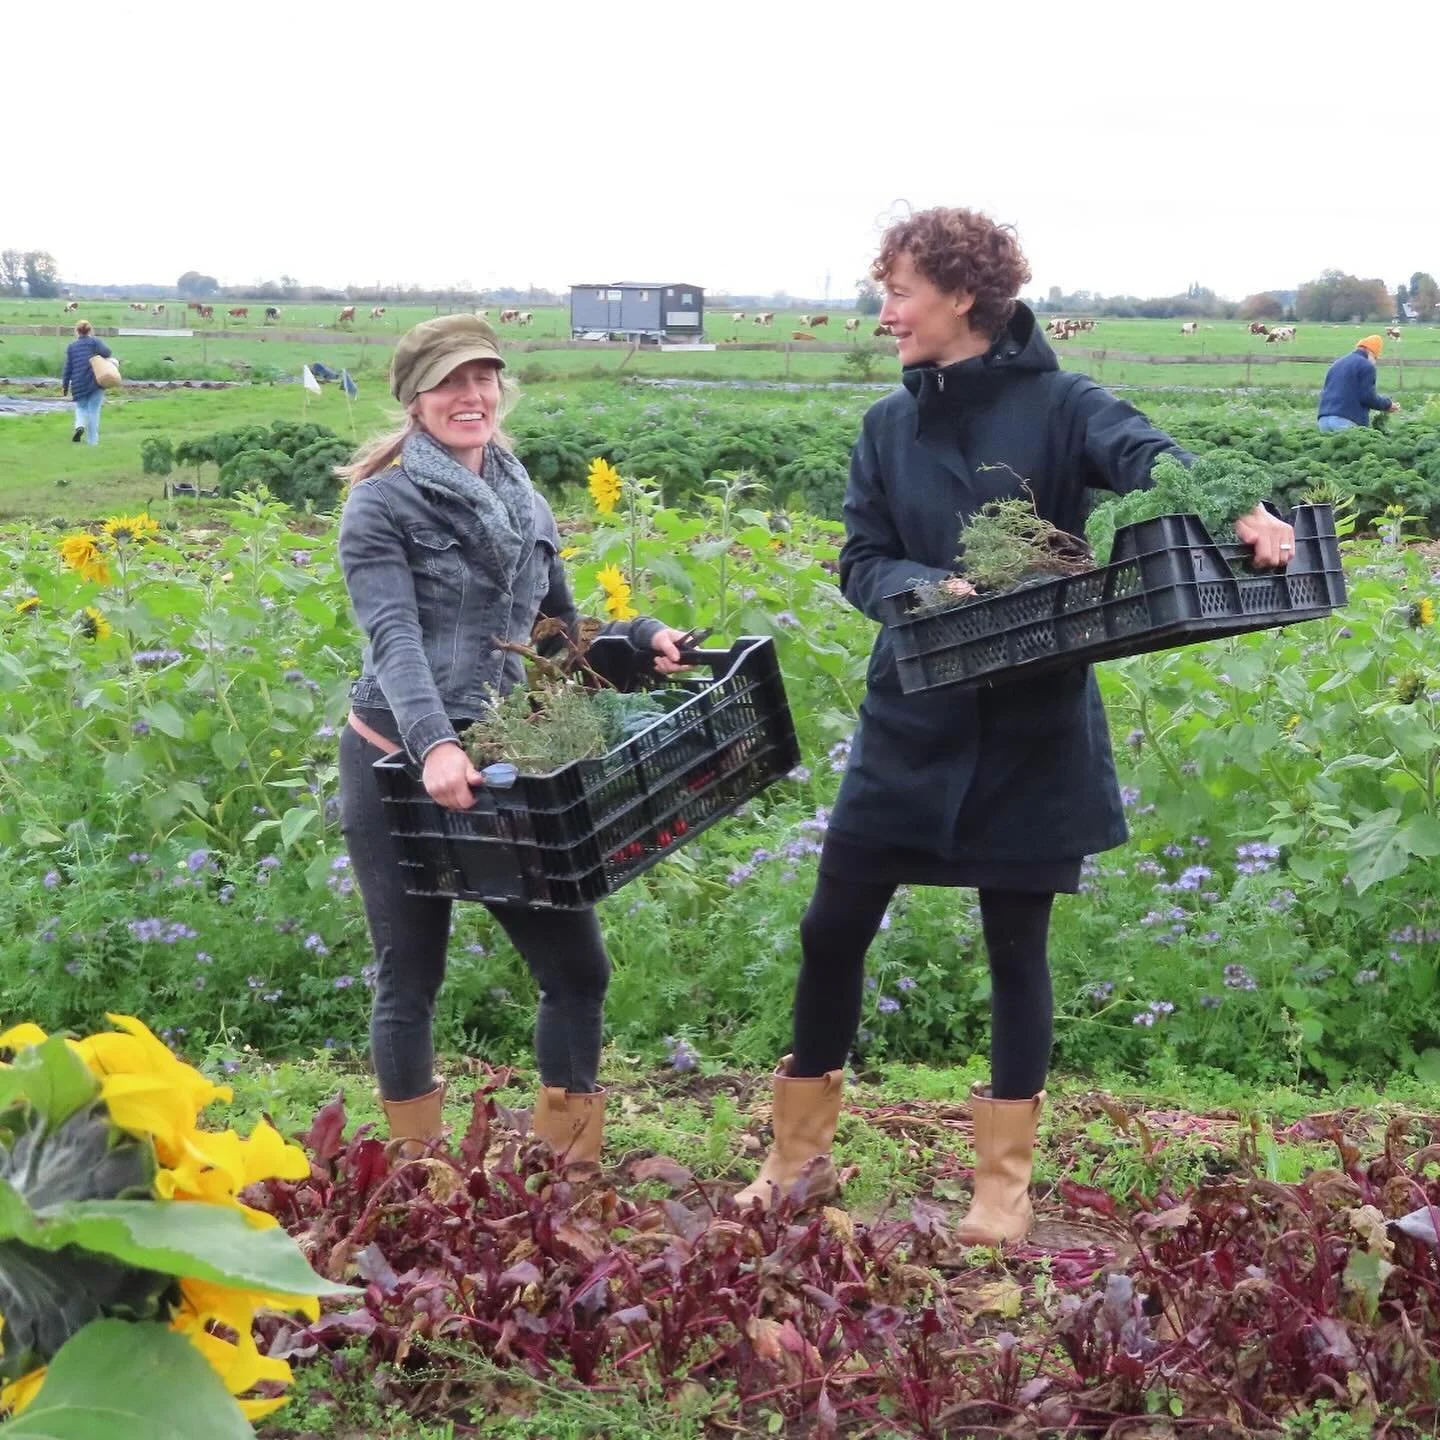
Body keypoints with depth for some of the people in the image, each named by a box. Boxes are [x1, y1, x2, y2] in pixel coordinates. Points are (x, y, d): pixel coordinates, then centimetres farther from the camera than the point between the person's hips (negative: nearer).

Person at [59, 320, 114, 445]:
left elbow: (67, 367, 9)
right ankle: (92, 440, 4)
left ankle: (80, 425, -11)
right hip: (95, 382, -2)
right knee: (94, 410, 5)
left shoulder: (71, 346, 9)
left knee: (81, 407, 19)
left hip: (78, 384, 2)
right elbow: (106, 351, -19)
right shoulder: (95, 341, 1)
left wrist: (64, 385, 15)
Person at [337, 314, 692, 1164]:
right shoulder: (384, 503, -8)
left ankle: (571, 1168, 18)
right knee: (412, 978, 6)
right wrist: (434, 746, -38)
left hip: (505, 768, 5)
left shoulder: (526, 504, 11)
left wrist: (641, 638, -2)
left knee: (576, 964, 3)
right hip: (400, 770, -5)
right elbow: (395, 639, -22)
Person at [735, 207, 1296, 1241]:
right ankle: (799, 1156, 24)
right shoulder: (889, 426, 6)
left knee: (1017, 944, 7)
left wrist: (1239, 512, -46)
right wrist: (929, 588, -21)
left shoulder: (1057, 404, -7)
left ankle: (1005, 1182, 23)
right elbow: (862, 560, 2)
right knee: (834, 928, 7)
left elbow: (1146, 455, -26)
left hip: (1031, 731, -4)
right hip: (913, 723, 4)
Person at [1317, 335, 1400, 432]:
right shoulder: (1367, 366, -2)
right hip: (1348, 421, -7)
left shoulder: (1337, 363, 21)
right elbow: (1368, 397, -9)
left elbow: (1324, 391, 25)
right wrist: (1388, 404, 7)